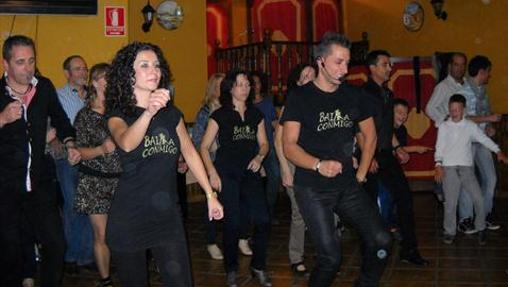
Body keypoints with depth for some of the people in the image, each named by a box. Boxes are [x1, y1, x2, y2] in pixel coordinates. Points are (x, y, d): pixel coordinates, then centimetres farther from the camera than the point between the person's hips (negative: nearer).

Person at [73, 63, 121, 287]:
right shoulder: (85, 115, -4)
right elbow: (79, 152, -6)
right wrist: (101, 149, -21)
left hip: (119, 178, 3)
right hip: (94, 181, -2)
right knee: (101, 235, 2)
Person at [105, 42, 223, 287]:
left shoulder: (171, 113, 7)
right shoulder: (118, 114, -7)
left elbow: (189, 152, 16)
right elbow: (126, 143, -30)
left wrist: (210, 195, 14)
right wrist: (148, 112, -48)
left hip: (167, 214, 3)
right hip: (129, 218, -3)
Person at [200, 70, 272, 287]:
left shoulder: (256, 114, 9)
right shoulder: (219, 115, -3)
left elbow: (264, 143, 16)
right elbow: (204, 147, -2)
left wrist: (259, 156, -5)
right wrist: (212, 173, -11)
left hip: (250, 172, 4)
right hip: (227, 173, -3)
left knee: (262, 220, -4)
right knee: (233, 223, 1)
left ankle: (258, 267, 16)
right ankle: (231, 270, 22)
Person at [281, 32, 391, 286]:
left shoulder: (353, 95, 8)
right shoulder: (299, 96, -4)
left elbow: (370, 135, 18)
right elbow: (289, 146, -10)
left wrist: (361, 174, 9)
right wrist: (319, 165, -26)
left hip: (348, 186, 4)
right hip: (312, 189, -4)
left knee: (381, 242, -6)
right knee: (331, 258, -9)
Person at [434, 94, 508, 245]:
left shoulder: (470, 126, 7)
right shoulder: (444, 126, 6)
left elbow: (484, 139, 2)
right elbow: (439, 147, 4)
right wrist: (438, 164, -7)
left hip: (467, 167, 1)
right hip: (449, 168, -1)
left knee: (478, 198, -7)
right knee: (450, 202, -2)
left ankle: (481, 228, 12)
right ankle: (449, 232, 12)